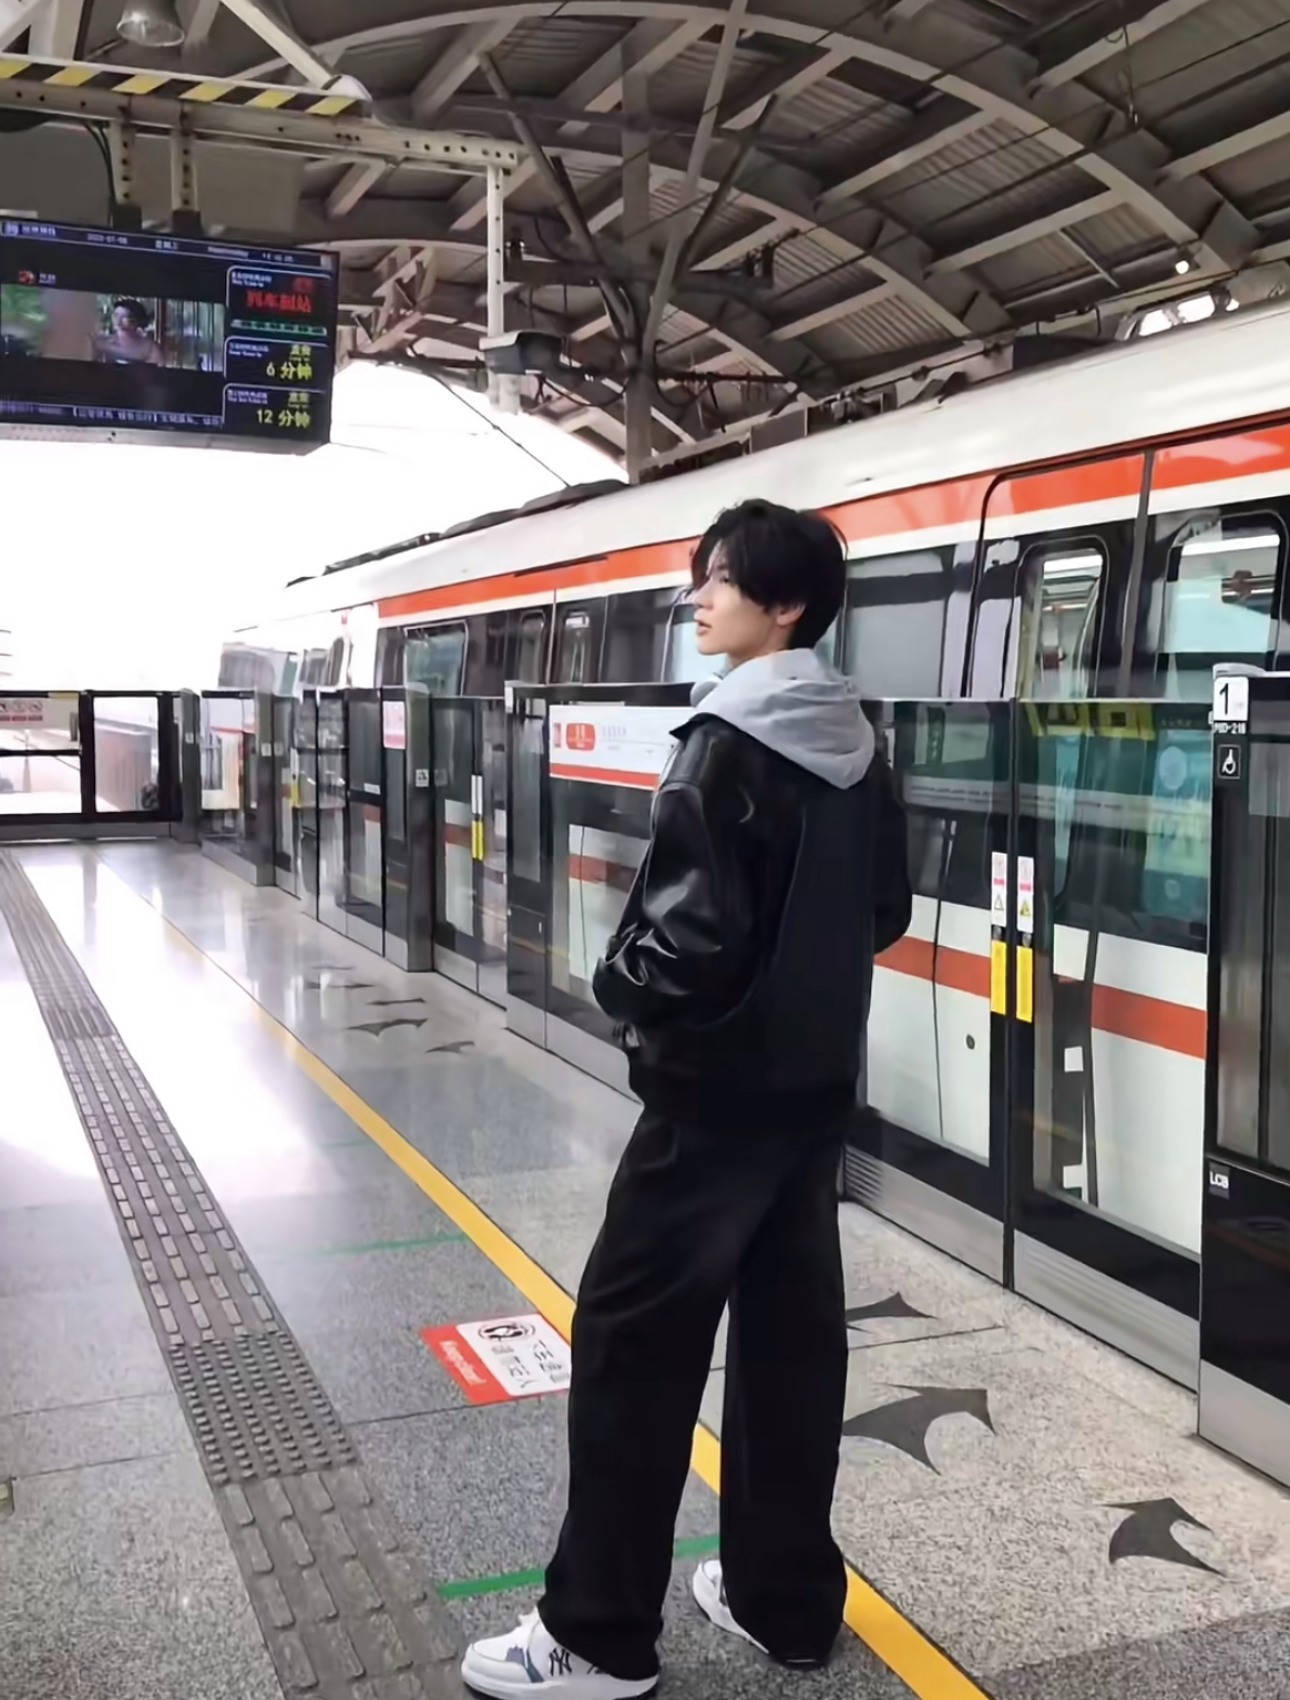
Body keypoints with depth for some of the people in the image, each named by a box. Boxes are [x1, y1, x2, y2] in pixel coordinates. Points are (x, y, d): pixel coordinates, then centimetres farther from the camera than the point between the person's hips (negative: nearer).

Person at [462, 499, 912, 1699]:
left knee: (633, 1336, 2)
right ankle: (787, 1600, 26)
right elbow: (887, 912, 14)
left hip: (718, 1088, -8)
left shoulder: (726, 741, -17)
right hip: (818, 1081, 8)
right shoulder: (855, 746, 7)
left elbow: (695, 931, -23)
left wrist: (623, 989, -5)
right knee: (791, 1330, 14)